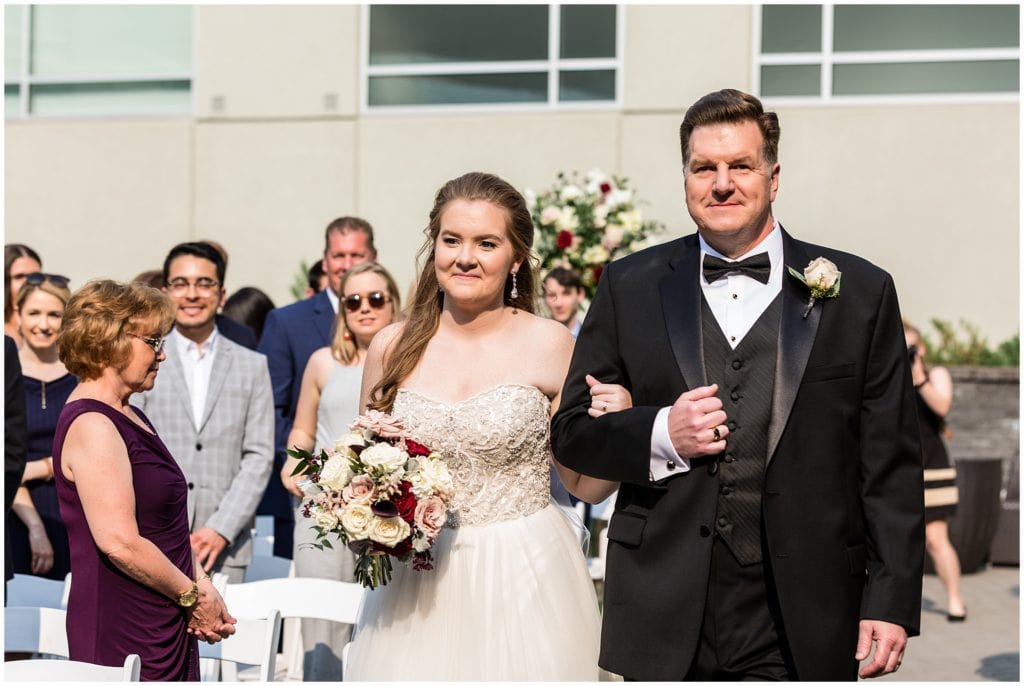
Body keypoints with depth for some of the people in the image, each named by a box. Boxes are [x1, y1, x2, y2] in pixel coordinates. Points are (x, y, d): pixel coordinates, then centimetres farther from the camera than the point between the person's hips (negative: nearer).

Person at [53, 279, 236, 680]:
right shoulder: (93, 426, -16)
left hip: (165, 627, 9)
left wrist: (203, 588, 5)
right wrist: (195, 596, -12)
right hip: (123, 636, -9)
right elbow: (120, 542, -22)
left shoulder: (129, 417, 15)